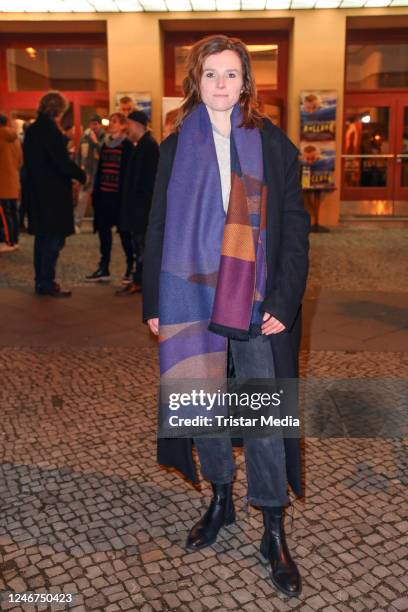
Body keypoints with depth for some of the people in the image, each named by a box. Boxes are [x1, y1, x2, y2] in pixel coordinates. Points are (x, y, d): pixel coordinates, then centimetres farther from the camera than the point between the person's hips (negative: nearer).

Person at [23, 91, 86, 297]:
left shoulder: (32, 129, 11)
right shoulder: (50, 130, -15)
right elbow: (62, 162, -20)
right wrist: (81, 175, -4)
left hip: (36, 192, 9)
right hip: (52, 194, -9)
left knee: (42, 237, 15)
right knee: (54, 239, -3)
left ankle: (41, 282, 22)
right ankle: (47, 283, 0)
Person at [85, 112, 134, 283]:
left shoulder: (127, 145, -4)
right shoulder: (105, 144, 14)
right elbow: (99, 170, 15)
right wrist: (95, 192, 10)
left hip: (119, 194, -6)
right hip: (104, 194, 6)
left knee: (124, 231, 2)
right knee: (103, 230, 7)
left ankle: (131, 268, 15)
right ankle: (103, 269, 14)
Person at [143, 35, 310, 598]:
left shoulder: (273, 144, 2)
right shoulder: (176, 147, 7)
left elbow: (295, 228, -1)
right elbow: (158, 228, 7)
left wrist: (284, 302, -10)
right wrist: (153, 303, 2)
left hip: (256, 304, -2)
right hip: (192, 299, 2)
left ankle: (274, 530, 17)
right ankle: (220, 500, 33)